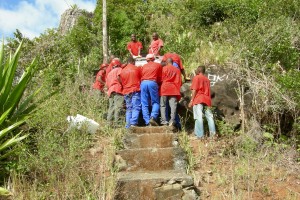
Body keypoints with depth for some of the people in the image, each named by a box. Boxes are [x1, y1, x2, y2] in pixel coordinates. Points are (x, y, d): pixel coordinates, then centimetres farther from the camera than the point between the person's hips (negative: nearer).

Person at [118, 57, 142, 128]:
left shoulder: (122, 71, 10)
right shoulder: (137, 69, 2)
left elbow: (121, 82, 13)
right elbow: (141, 79, 9)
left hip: (126, 92, 4)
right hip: (135, 90, -4)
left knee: (129, 109, 10)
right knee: (136, 108, -6)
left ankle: (128, 125, 6)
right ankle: (133, 123, -19)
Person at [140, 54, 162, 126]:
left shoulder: (144, 66, 23)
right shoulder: (158, 65, 17)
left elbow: (140, 77, 16)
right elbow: (160, 77, 18)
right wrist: (158, 83, 34)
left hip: (143, 83, 2)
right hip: (152, 83, -2)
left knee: (144, 104, 3)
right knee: (155, 102, 3)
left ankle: (147, 121, -5)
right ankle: (153, 117, -20)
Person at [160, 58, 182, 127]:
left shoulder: (164, 68, 4)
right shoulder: (177, 70, 12)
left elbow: (161, 79, 2)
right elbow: (179, 81, 9)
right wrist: (178, 90, 15)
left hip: (164, 88, -2)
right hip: (174, 89, 2)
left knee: (163, 105, 1)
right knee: (173, 105, -4)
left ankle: (164, 120, -9)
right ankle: (172, 120, -17)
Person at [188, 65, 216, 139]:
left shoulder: (196, 77, 1)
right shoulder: (207, 79, 21)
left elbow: (194, 90, -7)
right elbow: (208, 91, 20)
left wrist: (191, 100, -7)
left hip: (198, 100, -6)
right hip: (207, 100, 7)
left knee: (198, 117, -10)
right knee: (209, 116, 7)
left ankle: (200, 135, -15)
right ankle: (213, 134, 5)